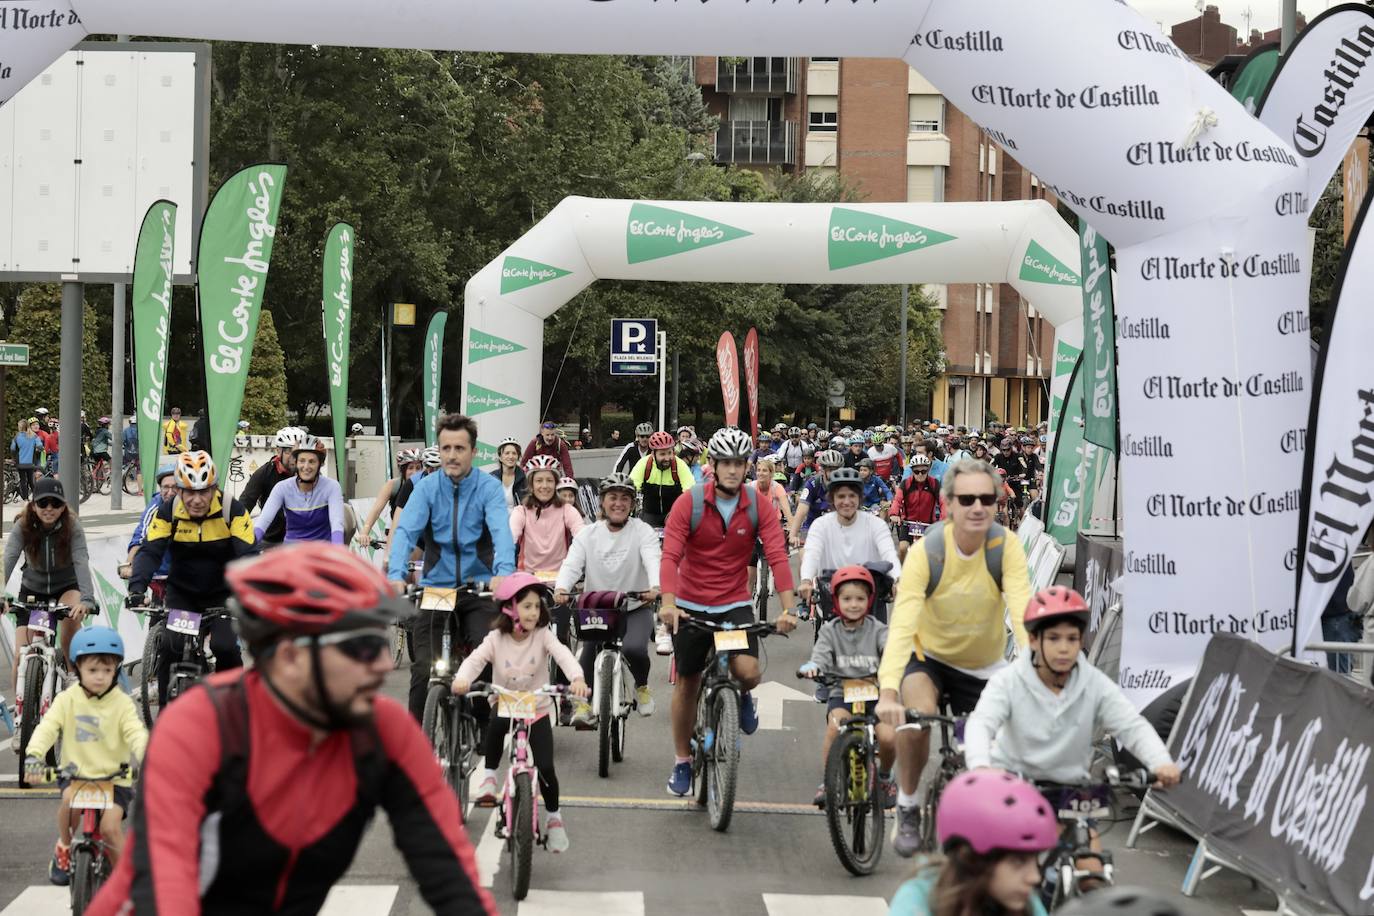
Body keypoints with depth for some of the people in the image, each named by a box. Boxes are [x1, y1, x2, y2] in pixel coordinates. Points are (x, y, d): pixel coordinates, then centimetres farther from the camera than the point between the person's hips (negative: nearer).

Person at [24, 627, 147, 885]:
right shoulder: (67, 699, 0)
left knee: (110, 827, -22)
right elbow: (47, 727, -12)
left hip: (114, 776, -1)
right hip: (76, 771, 1)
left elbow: (136, 733, -15)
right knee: (69, 796, -32)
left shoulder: (122, 703, -3)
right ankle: (64, 848, -2)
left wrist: (145, 757, -37)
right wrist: (33, 755, -32)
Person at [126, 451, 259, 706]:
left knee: (225, 646, -20)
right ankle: (166, 711, 1)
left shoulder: (232, 510, -19)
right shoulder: (168, 512, -14)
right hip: (182, 593, 1)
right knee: (169, 646, -17)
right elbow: (149, 552, -21)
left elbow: (248, 555, -24)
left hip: (222, 593, -1)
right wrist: (137, 589, -37)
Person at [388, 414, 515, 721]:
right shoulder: (426, 487, -2)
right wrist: (395, 575, -33)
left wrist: (503, 572, -41)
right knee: (424, 670, -8)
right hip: (434, 588, 1)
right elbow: (405, 531, -15)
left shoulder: (489, 487, -5)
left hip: (479, 588, -1)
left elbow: (501, 532, -21)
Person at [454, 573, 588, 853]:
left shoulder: (543, 636, -10)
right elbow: (475, 659, -23)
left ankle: (553, 817, 16)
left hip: (538, 711, 0)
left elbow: (563, 655, -26)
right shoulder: (496, 639, -9)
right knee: (495, 725, -35)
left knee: (545, 767, -10)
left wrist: (577, 678, -47)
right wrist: (462, 678, -46)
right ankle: (488, 776, -9)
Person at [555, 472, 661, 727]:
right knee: (590, 649, -24)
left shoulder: (642, 532, -4)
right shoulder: (588, 534, 3)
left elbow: (653, 560, -22)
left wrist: (655, 587, -45)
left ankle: (642, 686, 8)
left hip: (635, 608, -2)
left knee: (633, 649, -26)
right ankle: (583, 701, -4)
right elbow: (572, 563, -12)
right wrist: (561, 588, -35)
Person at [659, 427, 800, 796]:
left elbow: (777, 556, -14)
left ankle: (743, 697, 18)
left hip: (735, 604, 0)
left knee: (748, 672, -21)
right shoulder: (689, 505, -12)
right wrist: (668, 603, -35)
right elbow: (670, 556, -19)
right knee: (687, 683, 6)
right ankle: (682, 762, 24)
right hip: (691, 606, 0)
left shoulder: (758, 507, -7)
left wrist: (789, 608, -27)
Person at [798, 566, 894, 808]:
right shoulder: (830, 631, 4)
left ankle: (884, 776, 11)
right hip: (842, 693, 0)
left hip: (874, 692, 0)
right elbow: (821, 655, -11)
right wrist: (811, 667, -35)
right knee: (835, 725, -31)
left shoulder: (877, 630, 3)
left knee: (888, 737, -22)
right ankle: (827, 781, -14)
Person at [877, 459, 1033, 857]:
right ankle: (907, 809, -7)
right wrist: (888, 691, -49)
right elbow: (902, 624, -35)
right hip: (930, 656, -2)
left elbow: (1024, 612, -33)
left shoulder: (1006, 546, -22)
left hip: (985, 667, 2)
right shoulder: (926, 552, -26)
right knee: (916, 716, -30)